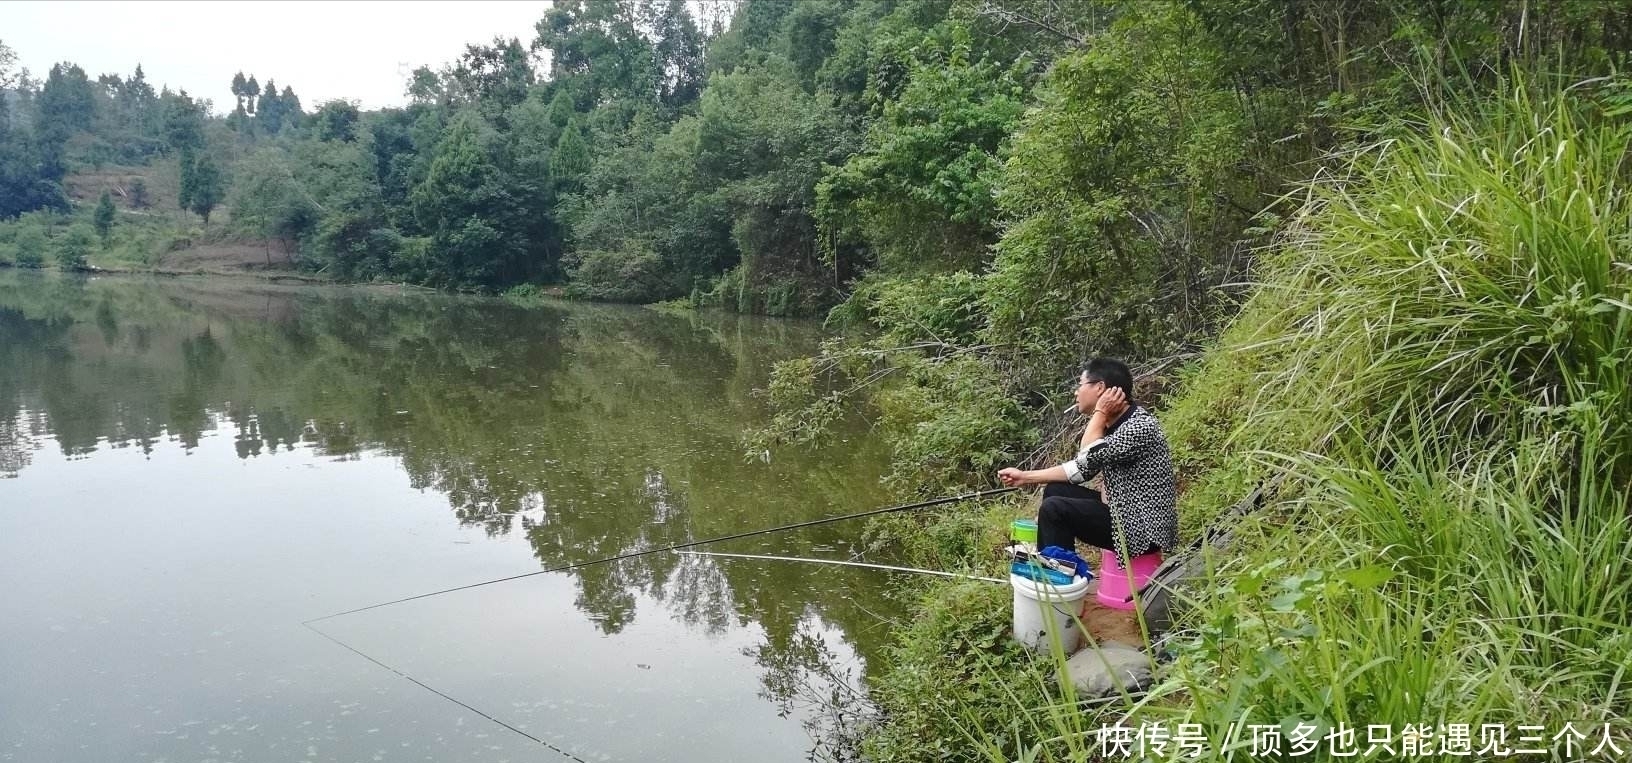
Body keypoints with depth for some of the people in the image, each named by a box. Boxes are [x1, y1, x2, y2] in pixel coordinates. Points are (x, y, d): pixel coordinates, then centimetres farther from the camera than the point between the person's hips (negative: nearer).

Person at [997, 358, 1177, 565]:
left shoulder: (1140, 426, -22)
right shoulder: (1113, 422, 7)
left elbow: (1089, 457, -28)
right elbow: (1082, 468, 11)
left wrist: (1100, 412, -18)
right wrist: (1025, 477, 8)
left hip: (1143, 527, -9)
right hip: (1123, 510, 9)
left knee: (1053, 509, -17)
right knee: (1056, 491, 12)